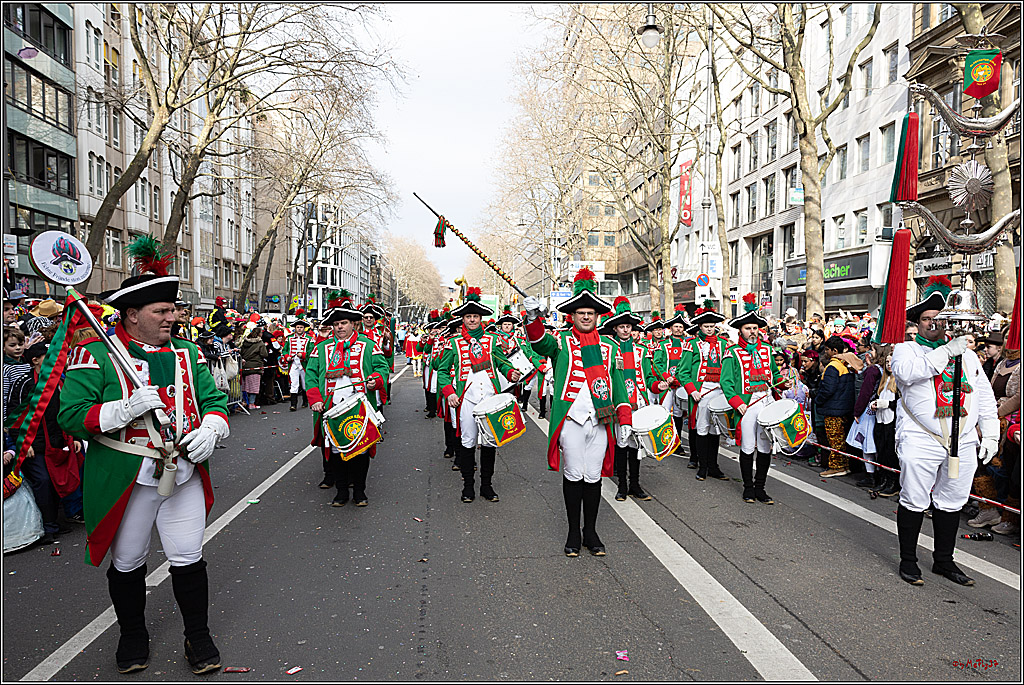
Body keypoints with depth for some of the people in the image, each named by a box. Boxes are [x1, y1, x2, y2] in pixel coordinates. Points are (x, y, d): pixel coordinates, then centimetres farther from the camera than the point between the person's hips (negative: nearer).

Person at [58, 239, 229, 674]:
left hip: (184, 471, 3)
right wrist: (126, 409, -25)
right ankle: (132, 637, 39)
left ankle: (198, 637, 26)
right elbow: (71, 414, -10)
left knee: (188, 560, 7)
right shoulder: (95, 353, -7)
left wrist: (210, 429, -10)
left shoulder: (186, 352, 7)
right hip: (125, 479, -2)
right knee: (127, 564, 15)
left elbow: (213, 399, 10)